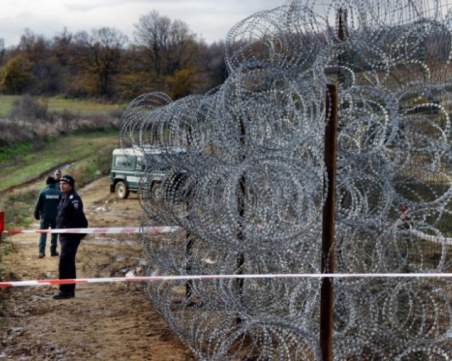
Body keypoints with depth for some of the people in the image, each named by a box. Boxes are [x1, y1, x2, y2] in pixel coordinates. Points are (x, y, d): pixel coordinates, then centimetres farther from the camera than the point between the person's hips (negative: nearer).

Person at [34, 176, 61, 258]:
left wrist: (36, 215, 9)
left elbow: (38, 205, -3)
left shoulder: (43, 192, -5)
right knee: (54, 233, 12)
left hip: (45, 216, -1)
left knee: (43, 233, 2)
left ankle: (41, 251, -9)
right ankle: (53, 251, 13)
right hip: (56, 216, 1)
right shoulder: (59, 192, -1)